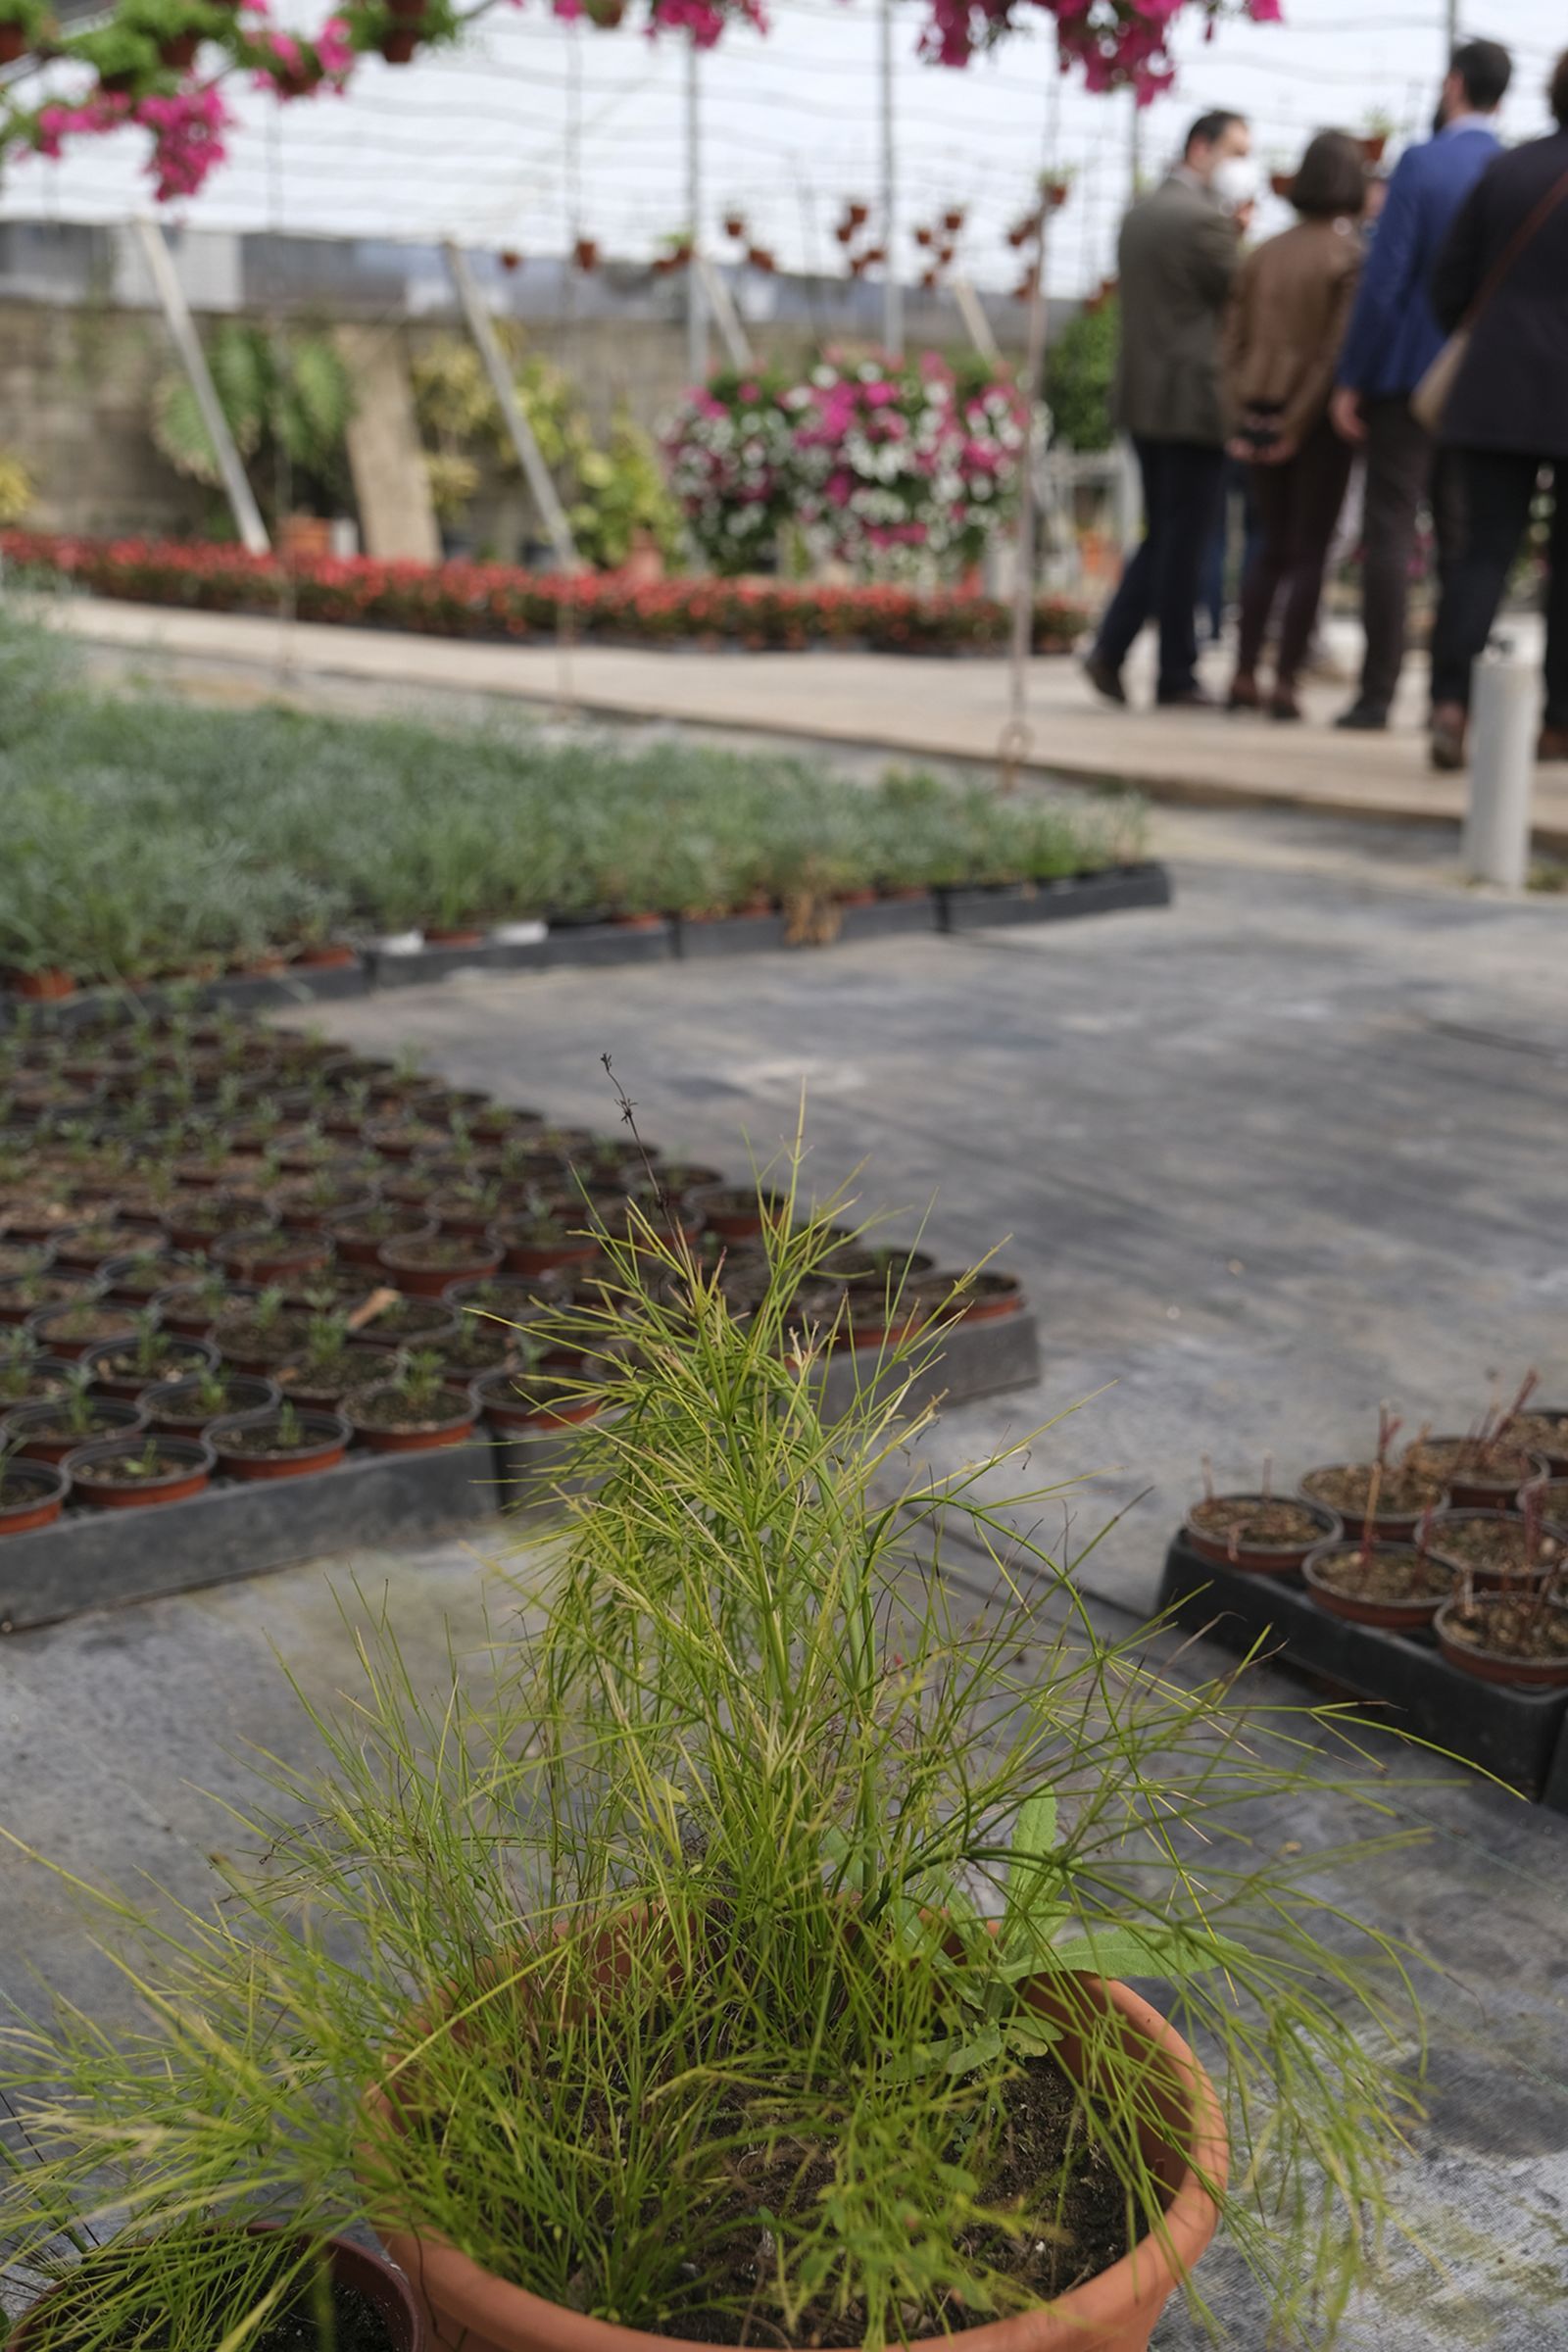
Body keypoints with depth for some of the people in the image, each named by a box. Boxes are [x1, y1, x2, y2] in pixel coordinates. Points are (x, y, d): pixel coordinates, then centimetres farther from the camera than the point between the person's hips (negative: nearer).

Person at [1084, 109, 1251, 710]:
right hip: (1193, 401, -8)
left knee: (1162, 535, 15)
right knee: (1183, 542, -2)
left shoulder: (1138, 215, 14)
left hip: (1140, 399, 8)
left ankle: (1110, 648, 6)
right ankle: (1177, 679, 4)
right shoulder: (1205, 220, -13)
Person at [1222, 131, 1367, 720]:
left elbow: (1233, 344, 3)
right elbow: (1338, 348, -16)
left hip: (1261, 419, 5)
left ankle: (1243, 676, 12)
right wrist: (1298, 427, -12)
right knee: (1309, 551, 3)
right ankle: (1285, 683, 1)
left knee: (1271, 545, 16)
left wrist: (1243, 419, 1)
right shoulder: (1351, 256, -9)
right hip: (1319, 421, -5)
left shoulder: (1265, 254, 7)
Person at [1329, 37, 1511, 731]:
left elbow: (1384, 280, -15)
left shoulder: (1419, 164, -9)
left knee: (1390, 531, -4)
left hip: (1407, 374, -4)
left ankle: (1377, 693, -8)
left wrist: (1349, 381, -9)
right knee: (1461, 540, 7)